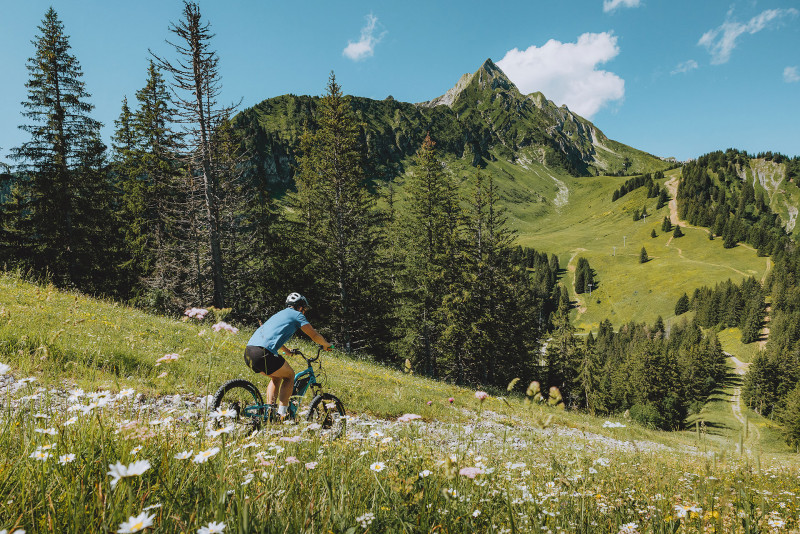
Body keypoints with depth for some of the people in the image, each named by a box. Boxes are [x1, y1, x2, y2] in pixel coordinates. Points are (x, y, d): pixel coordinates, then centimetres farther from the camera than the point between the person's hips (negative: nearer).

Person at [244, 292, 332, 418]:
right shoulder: (296, 315, 10)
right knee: (290, 375, 12)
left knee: (277, 376, 27)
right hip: (263, 353, -8)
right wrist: (326, 345, 32)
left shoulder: (279, 314, 33)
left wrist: (287, 351, 64)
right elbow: (314, 335, 13)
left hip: (248, 352, 8)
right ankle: (282, 413, 3)